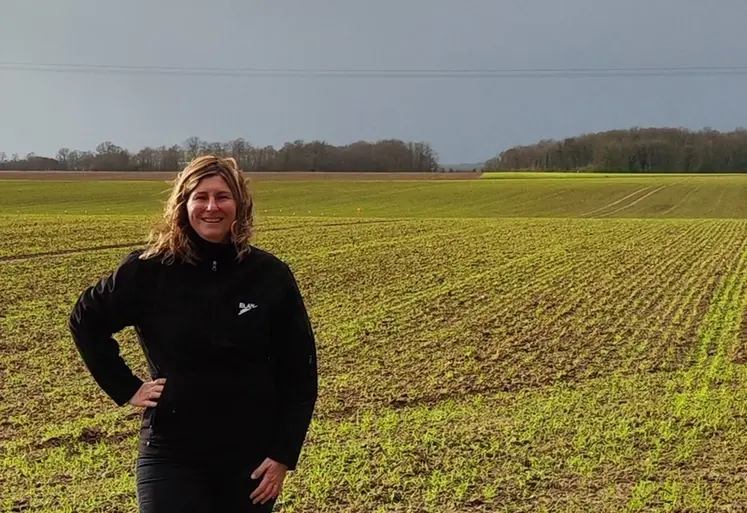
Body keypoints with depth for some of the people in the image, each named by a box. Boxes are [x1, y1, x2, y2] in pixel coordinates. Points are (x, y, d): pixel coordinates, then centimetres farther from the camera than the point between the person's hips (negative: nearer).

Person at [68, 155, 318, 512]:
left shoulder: (271, 276, -4)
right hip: (171, 453, -1)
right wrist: (125, 388, -1)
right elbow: (85, 321, 7)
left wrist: (284, 455, -5)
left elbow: (299, 372, -1)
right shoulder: (149, 269, -6)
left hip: (251, 454, 1)